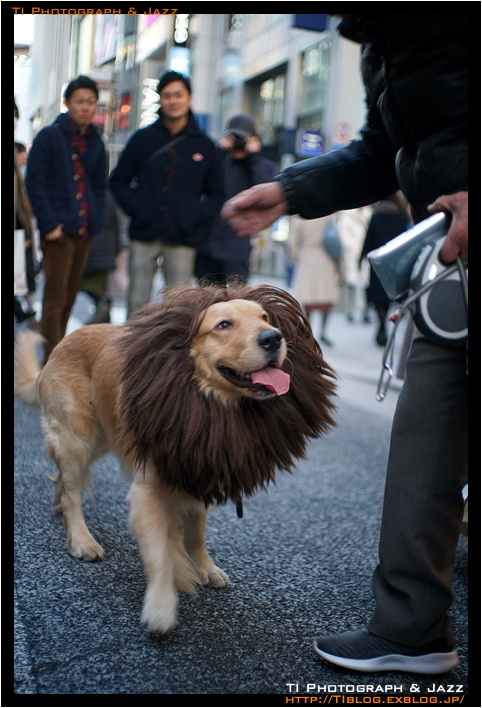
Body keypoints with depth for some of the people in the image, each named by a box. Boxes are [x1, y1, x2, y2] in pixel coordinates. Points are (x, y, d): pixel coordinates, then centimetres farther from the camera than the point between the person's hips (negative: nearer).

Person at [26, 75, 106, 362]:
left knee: (71, 295, 11)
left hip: (85, 230, 6)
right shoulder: (50, 136, -4)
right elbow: (35, 182, -7)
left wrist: (96, 220, 6)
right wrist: (49, 223, -14)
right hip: (59, 230, -6)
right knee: (56, 296, -8)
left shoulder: (96, 142, 13)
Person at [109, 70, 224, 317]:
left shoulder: (204, 145, 7)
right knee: (137, 302, 4)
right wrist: (134, 208, -2)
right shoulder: (143, 138, 7)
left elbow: (216, 193, 12)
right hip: (144, 235, 0)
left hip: (182, 240, 0)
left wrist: (198, 216, -3)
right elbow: (119, 179, 12)